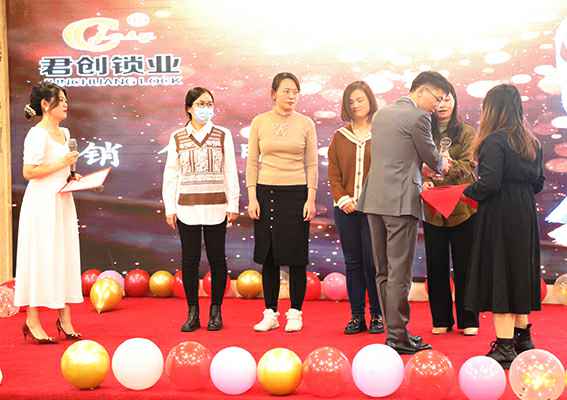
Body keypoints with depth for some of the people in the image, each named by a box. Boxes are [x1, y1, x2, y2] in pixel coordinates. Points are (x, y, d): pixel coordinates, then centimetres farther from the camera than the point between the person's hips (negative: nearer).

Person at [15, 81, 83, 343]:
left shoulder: (64, 133, 13)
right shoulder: (37, 134, -13)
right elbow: (29, 172, -19)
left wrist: (71, 176, 8)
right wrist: (61, 164, -18)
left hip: (62, 202, 8)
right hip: (42, 204, -8)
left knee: (65, 257, 9)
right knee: (40, 258, -3)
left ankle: (65, 318, 16)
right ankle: (32, 320, 6)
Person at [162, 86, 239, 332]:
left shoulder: (222, 135, 4)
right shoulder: (177, 138, 5)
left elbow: (231, 172, 3)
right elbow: (170, 174, 6)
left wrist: (233, 205, -1)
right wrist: (169, 208, 1)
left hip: (216, 208, 0)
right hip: (187, 208, 0)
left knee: (216, 259, 4)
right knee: (189, 260, 4)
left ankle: (216, 312, 15)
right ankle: (192, 314, 13)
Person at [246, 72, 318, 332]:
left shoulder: (305, 124, 2)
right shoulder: (259, 122, 3)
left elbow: (311, 164, 3)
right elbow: (252, 162, 4)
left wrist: (311, 198, -4)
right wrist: (252, 197, -3)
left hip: (296, 193, -1)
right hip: (266, 193, 1)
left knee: (295, 256, 0)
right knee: (268, 256, 4)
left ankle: (295, 313, 10)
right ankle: (270, 313, 13)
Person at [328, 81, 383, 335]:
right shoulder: (340, 137, 12)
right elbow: (333, 173, 9)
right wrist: (342, 199, -5)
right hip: (346, 209, 4)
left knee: (373, 262, -2)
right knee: (353, 263, 7)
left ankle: (377, 315, 10)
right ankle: (356, 316, 14)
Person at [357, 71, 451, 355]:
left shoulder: (381, 114, 15)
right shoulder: (418, 117, -9)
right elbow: (431, 158, 0)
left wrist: (421, 174, 25)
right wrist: (443, 166, 22)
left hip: (374, 200, 8)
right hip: (401, 202, -8)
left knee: (383, 271, 12)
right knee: (399, 274, -4)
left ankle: (394, 330, 20)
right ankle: (397, 337, 0)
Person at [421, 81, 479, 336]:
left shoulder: (466, 133, 2)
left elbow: (469, 165, -10)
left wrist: (449, 169, -29)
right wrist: (423, 181, -19)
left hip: (462, 207, -1)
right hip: (432, 208, 2)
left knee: (464, 265, 4)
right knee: (436, 265, 7)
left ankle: (468, 320, 14)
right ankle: (441, 320, 18)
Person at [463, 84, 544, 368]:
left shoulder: (495, 141, -14)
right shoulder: (532, 142, 9)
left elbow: (489, 183, -21)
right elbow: (539, 182, 13)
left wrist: (468, 191, -4)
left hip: (499, 218, -8)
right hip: (525, 217, 8)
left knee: (498, 276, -2)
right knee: (520, 273, 17)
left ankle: (505, 347, -1)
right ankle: (522, 339, 27)